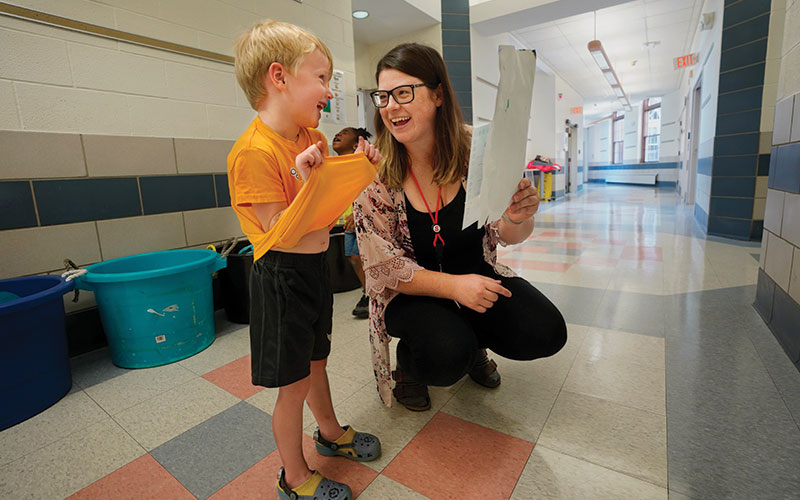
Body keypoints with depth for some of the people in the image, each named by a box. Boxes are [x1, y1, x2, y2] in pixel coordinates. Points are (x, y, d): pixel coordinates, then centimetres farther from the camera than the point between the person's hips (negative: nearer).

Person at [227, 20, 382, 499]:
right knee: (293, 383, 7)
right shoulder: (254, 152, -21)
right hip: (283, 279, -8)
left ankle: (330, 432, 49)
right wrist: (305, 180, -32)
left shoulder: (313, 138, 5)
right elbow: (283, 236, -23)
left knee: (316, 359, 25)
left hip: (316, 268, 8)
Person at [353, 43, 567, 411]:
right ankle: (409, 359, 9)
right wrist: (452, 285, -25)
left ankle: (471, 343, 17)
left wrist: (517, 219, -29)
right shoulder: (373, 173, -15)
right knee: (446, 356, -28)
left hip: (476, 273, 3)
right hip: (410, 293, -2)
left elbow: (506, 235, -4)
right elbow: (383, 267, -13)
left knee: (545, 332, -14)